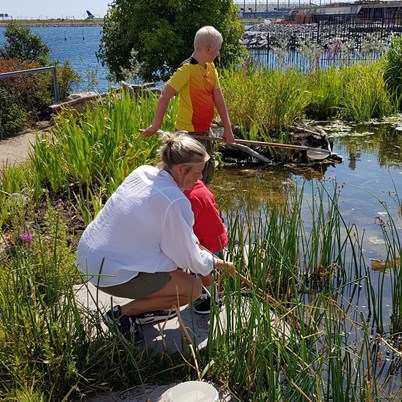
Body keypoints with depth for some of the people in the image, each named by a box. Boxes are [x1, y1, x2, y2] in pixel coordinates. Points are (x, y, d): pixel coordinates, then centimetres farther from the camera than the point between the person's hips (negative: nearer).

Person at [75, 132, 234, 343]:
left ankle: (145, 306, 23)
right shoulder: (176, 202, -21)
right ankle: (123, 314, 1)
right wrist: (214, 262, 11)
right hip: (112, 274, -9)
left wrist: (193, 242, 15)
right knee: (193, 288, 1)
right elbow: (188, 258, -9)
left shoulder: (142, 172, 2)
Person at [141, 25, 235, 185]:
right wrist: (155, 126, -23)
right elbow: (165, 96, -21)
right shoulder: (187, 69, -19)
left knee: (208, 172, 22)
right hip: (189, 132, -9)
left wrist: (227, 128, 3)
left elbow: (218, 99, 6)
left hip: (205, 131, 9)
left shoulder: (210, 68, 6)